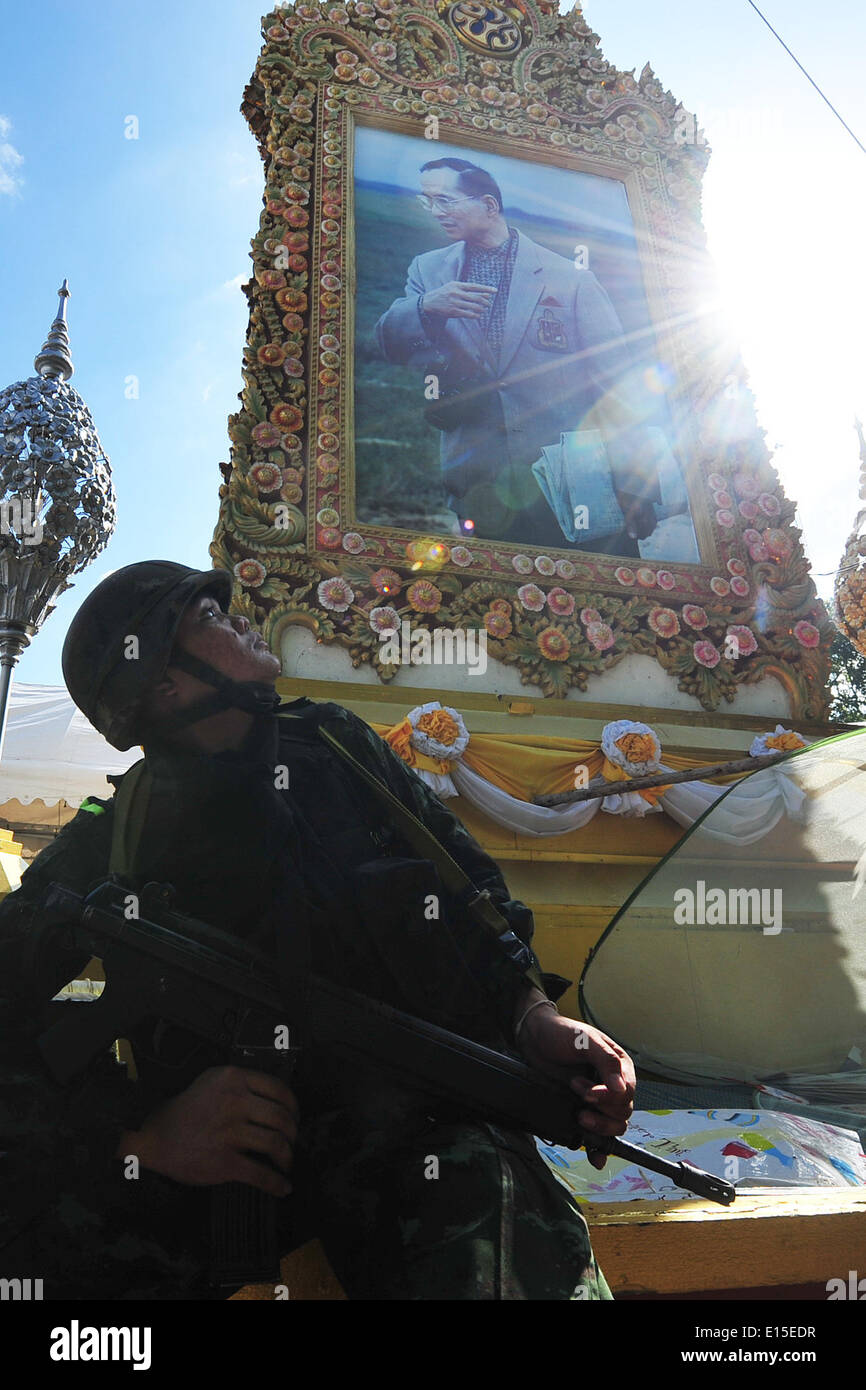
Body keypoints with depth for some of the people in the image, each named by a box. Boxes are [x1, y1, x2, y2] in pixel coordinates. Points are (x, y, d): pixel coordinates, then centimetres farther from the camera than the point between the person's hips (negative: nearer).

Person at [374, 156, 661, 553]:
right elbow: (388, 343, 6)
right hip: (480, 487, 3)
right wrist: (424, 306, -17)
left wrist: (633, 488, -10)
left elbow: (615, 385, -3)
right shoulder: (428, 269, 14)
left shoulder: (570, 277, 1)